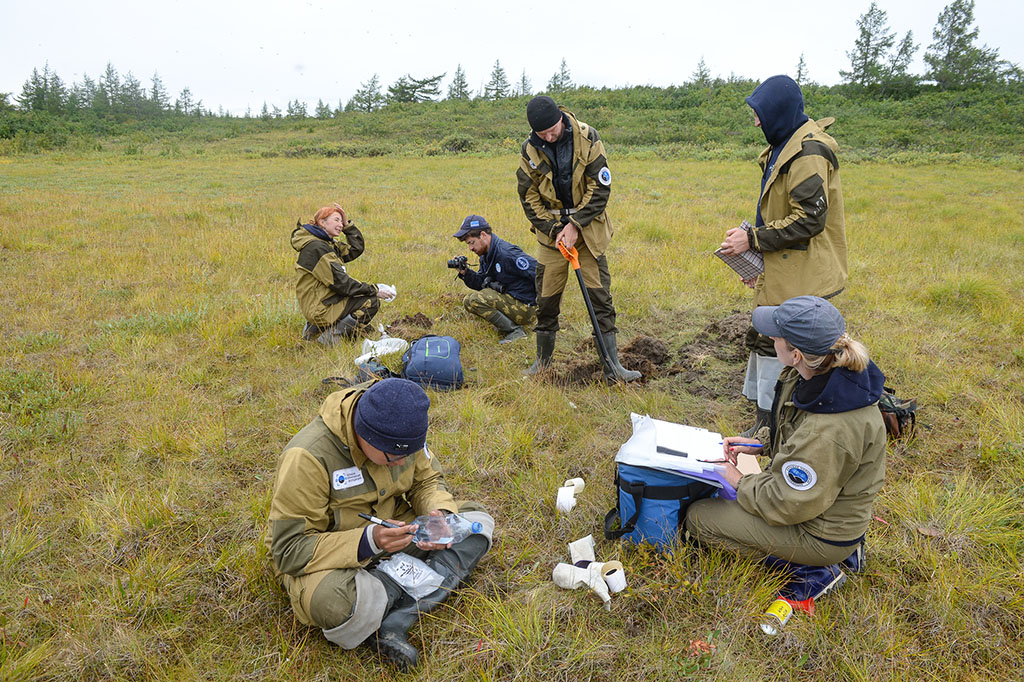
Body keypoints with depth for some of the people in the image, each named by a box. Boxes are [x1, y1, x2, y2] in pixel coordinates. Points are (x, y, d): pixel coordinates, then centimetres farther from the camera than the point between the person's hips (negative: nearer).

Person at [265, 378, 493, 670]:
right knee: (340, 605, -40)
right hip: (328, 557, -6)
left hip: (391, 532, 6)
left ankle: (394, 622, -19)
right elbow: (289, 550, -24)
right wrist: (367, 542, -37)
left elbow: (427, 481, 5)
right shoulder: (307, 457, -28)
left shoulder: (401, 432, -11)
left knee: (477, 521, -10)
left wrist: (438, 513, -19)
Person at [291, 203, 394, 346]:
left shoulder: (328, 243, 13)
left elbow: (357, 248, 14)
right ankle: (333, 335, -11)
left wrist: (347, 224, 2)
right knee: (372, 301, -13)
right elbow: (338, 282, -21)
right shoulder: (316, 247, -18)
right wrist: (374, 291, -17)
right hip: (320, 309, -10)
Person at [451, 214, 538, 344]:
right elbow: (481, 283, 13)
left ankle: (515, 331, -14)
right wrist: (465, 272, -4)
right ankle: (508, 322, 9)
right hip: (509, 299, 10)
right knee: (468, 301, 15)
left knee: (476, 300, -21)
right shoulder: (486, 256, 9)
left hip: (525, 307, -10)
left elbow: (539, 272, -23)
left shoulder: (506, 253, -22)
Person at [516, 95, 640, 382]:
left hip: (588, 229, -1)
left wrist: (575, 225, -14)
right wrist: (554, 230, -9)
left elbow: (600, 188, -10)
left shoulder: (588, 138, -11)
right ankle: (542, 362, 22)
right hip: (551, 230, 1)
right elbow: (529, 197, 0)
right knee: (546, 299, 4)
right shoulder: (530, 149, -5)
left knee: (600, 297, -3)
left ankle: (612, 366, 3)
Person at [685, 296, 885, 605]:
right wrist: (758, 442, -1)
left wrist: (740, 483, -11)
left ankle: (812, 572, 0)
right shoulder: (819, 373, -12)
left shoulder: (831, 431, -37)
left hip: (820, 531, -8)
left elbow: (789, 504, -26)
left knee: (698, 518, -3)